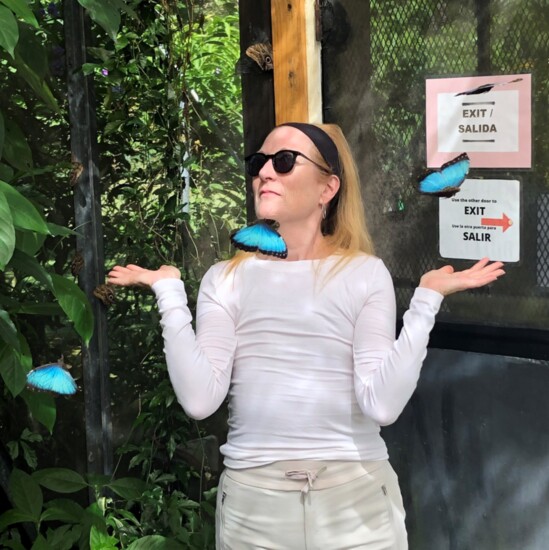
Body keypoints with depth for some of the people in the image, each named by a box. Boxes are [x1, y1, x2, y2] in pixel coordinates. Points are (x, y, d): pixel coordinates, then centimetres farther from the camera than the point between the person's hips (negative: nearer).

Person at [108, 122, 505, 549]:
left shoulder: (364, 273, -1)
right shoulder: (227, 278, 3)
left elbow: (383, 403, -12)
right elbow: (200, 399, -10)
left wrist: (427, 300, -14)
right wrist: (169, 291, -9)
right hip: (253, 503, 1)